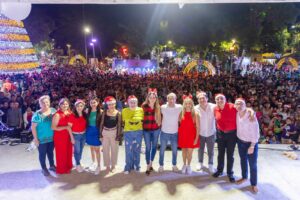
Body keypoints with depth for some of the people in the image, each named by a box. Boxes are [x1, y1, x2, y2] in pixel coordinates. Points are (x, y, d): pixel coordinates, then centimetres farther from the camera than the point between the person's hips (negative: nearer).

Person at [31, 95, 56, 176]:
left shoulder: (53, 110, -3)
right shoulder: (37, 114, -16)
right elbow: (33, 127, -13)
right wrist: (35, 138, -14)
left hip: (52, 137, 4)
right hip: (42, 139, -4)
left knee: (50, 152, 21)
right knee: (42, 154, 12)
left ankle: (52, 165, 40)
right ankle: (44, 168, 31)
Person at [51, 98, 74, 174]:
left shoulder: (70, 113, 1)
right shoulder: (57, 115, -17)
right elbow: (53, 127, -20)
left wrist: (72, 137, 6)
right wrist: (65, 127, -23)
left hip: (68, 136, 6)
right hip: (60, 136, -6)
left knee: (69, 151, 16)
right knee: (61, 153, 8)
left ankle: (68, 166, 37)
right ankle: (62, 169, 27)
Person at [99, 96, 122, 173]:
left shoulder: (118, 113, -7)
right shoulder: (104, 112, -2)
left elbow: (119, 125, -5)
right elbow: (101, 123, 1)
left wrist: (118, 136, -8)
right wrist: (100, 134, -2)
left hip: (114, 133, -1)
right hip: (105, 132, 2)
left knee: (114, 150, 10)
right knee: (106, 150, 9)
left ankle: (113, 166, 27)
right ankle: (107, 166, 25)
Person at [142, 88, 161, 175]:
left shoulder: (158, 107, 0)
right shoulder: (144, 106, -7)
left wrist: (159, 124, 5)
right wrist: (143, 124, 0)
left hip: (156, 129, 3)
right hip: (146, 130, -2)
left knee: (154, 146, 12)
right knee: (148, 148, 3)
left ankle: (151, 163, 31)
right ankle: (148, 166, 13)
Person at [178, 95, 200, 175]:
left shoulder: (195, 114, -8)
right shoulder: (181, 113, -1)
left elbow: (198, 127, -7)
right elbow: (179, 124, 5)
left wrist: (196, 138, -10)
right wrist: (179, 134, -1)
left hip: (191, 135, -2)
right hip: (183, 134, 2)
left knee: (190, 151, 6)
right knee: (184, 150, 12)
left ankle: (188, 166, 28)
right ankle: (184, 165, 33)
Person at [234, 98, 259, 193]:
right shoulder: (237, 114, -10)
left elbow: (255, 132, -20)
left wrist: (252, 146, -18)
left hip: (251, 142, -5)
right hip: (240, 141, 5)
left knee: (253, 164, 7)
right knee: (243, 160, 22)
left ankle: (254, 184, 26)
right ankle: (244, 177, 43)